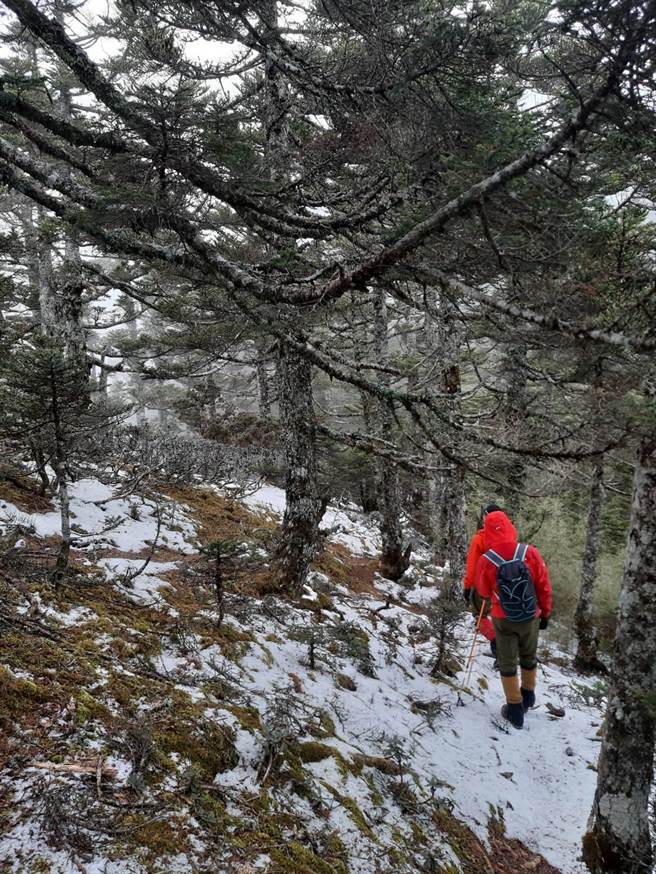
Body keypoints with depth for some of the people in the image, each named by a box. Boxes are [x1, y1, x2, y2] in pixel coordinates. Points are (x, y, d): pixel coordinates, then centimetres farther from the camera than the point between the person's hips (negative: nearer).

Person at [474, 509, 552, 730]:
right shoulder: (530, 553, -16)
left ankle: (515, 710, 21)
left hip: (503, 619, -2)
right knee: (529, 658, 24)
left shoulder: (485, 561, -18)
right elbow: (544, 586, -6)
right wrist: (546, 612, 8)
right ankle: (528, 698, 42)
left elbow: (483, 591, -1)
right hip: (530, 617, 2)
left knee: (507, 663, 14)